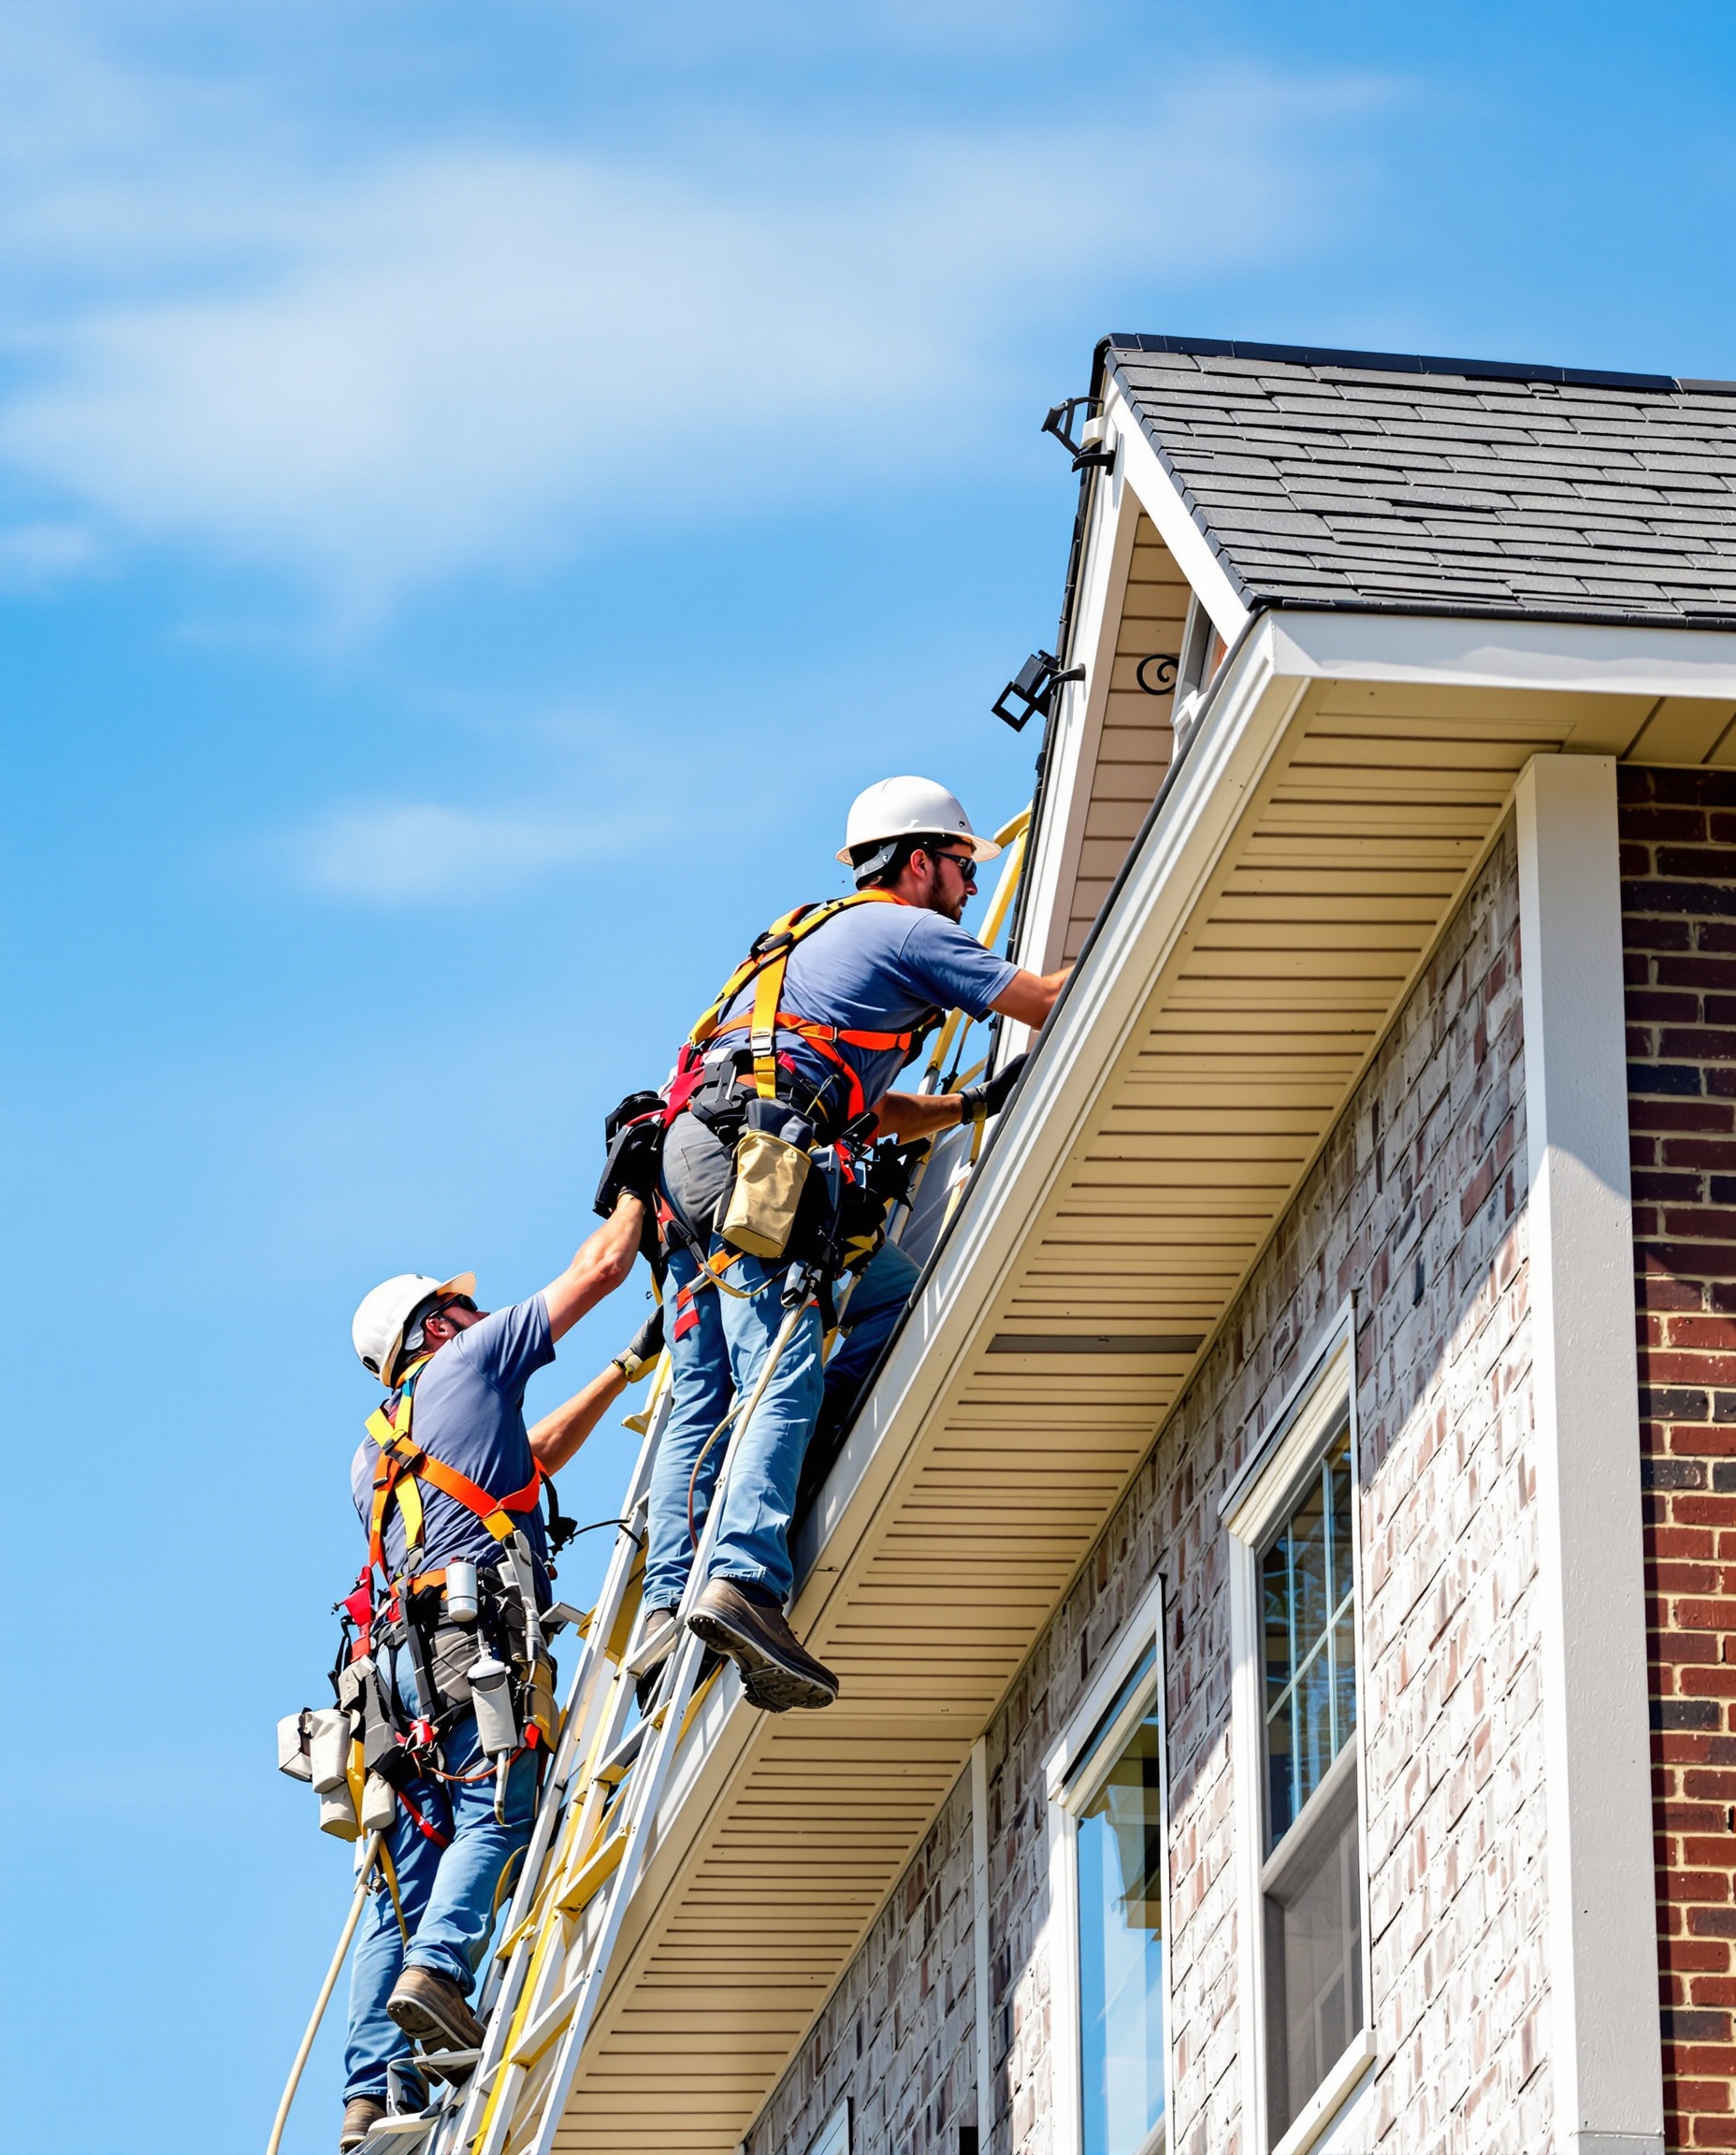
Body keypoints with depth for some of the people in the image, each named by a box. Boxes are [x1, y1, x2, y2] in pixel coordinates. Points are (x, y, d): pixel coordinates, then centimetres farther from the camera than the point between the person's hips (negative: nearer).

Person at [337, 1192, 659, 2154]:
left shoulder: (372, 1453, 33)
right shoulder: (468, 1358, 14)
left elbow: (524, 1459, 44)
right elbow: (602, 1266, 18)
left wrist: (623, 1372, 47)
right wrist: (639, 1184, 35)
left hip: (402, 1654, 7)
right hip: (477, 1628, -7)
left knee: (403, 1880, 0)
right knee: (497, 1811, -18)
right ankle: (436, 1968, -42)